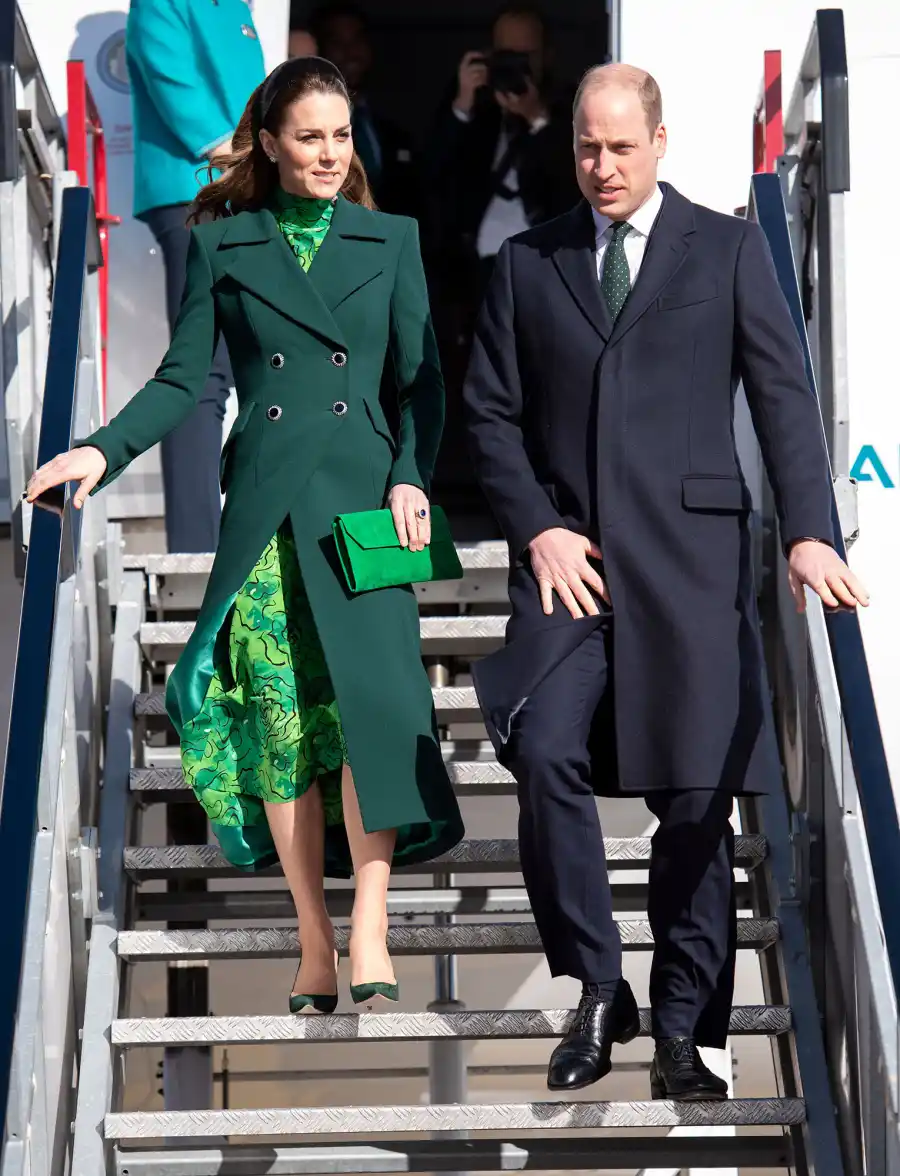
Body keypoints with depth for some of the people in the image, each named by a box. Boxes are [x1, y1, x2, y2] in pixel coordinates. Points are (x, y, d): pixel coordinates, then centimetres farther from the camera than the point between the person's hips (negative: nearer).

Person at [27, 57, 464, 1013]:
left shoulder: (391, 240, 12)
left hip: (361, 498, 0)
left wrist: (412, 477, -6)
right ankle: (314, 942, 6)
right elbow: (184, 379, 7)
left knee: (372, 694, -14)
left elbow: (422, 378, 9)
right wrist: (105, 449, -7)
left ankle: (369, 933, -10)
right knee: (278, 717, -1)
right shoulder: (221, 244, 10)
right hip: (264, 507, 0)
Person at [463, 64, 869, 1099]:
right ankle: (597, 990, -3)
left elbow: (782, 394, 1)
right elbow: (490, 412, 12)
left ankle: (684, 1032, 12)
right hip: (568, 557, 1)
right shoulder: (528, 263, 13)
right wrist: (537, 529, -2)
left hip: (687, 557, -1)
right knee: (544, 754, -19)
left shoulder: (727, 249, 7)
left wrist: (808, 531, -11)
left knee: (694, 797, 0)